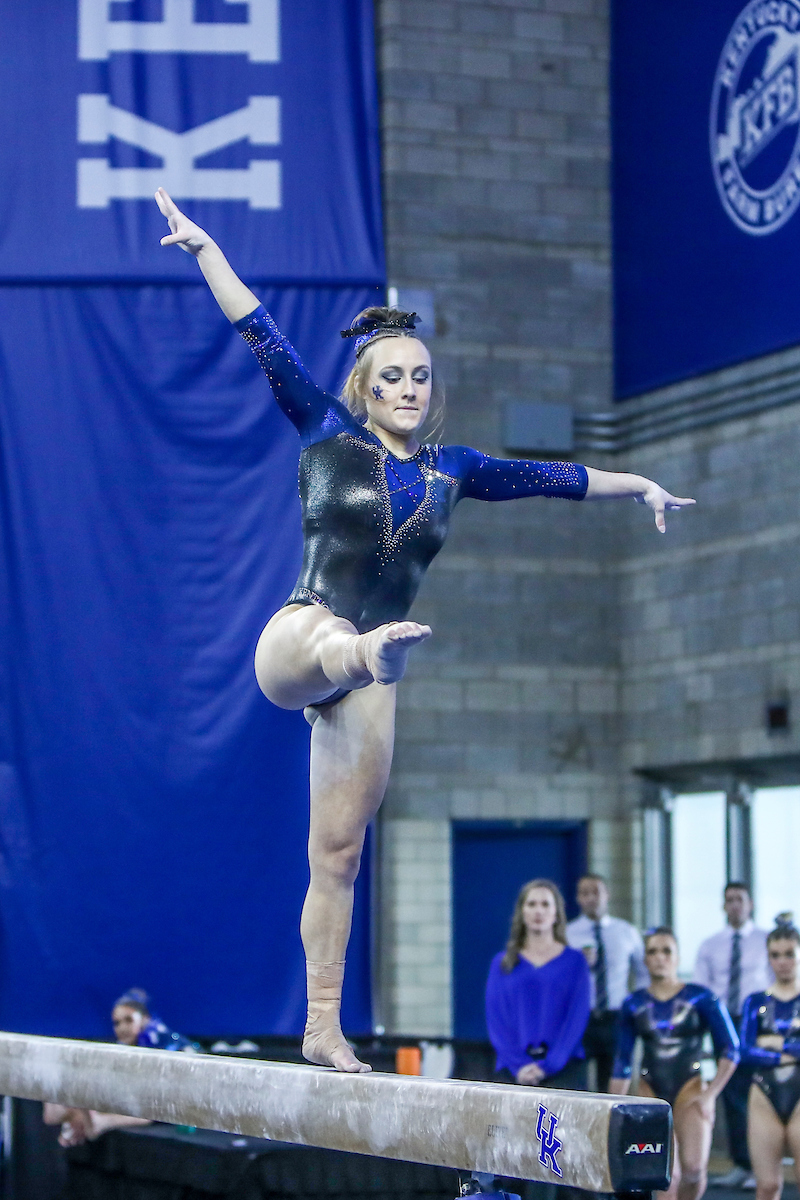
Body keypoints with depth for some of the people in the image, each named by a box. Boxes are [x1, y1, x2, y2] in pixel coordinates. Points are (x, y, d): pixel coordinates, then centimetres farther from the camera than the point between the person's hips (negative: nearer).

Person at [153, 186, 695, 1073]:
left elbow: (552, 477, 28)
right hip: (298, 641, -4)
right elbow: (264, 339, -1)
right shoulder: (329, 436, 4)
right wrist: (203, 249, -5)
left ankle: (323, 1026, 6)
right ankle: (369, 648, -79)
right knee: (338, 642, -42)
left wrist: (640, 486, 38)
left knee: (338, 854, 4)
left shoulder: (450, 470, 15)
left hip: (365, 678, 4)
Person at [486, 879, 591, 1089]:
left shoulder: (574, 961, 9)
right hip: (513, 1070, 1)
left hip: (563, 1068, -1)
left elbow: (577, 1018, 2)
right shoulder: (502, 963, 13)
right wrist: (519, 1065, -7)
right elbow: (495, 1021, 7)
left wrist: (548, 1065, -9)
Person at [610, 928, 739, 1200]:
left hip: (690, 1090, -2)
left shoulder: (700, 999, -1)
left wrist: (710, 1093, -7)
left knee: (693, 1168, -17)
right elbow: (622, 1063, 11)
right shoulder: (634, 1004, 6)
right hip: (651, 1093, 2)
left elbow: (730, 1050, 0)